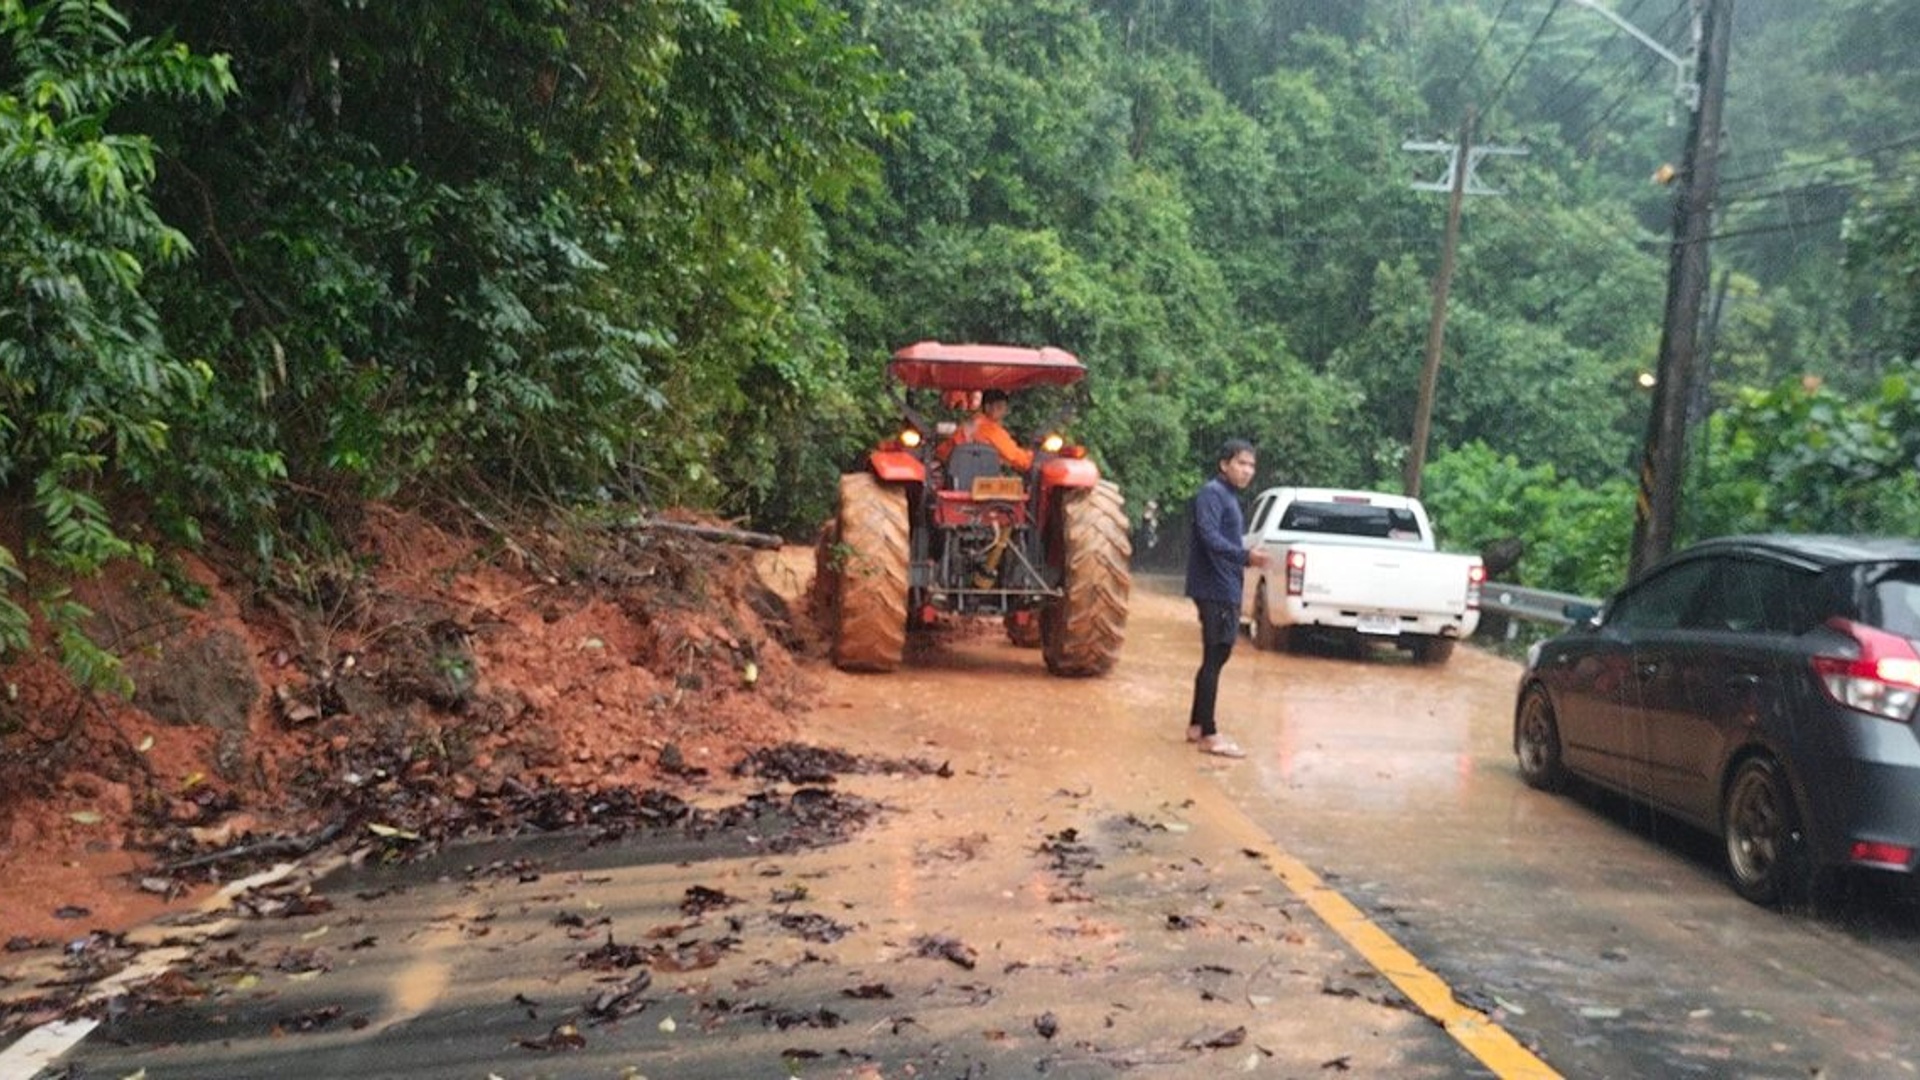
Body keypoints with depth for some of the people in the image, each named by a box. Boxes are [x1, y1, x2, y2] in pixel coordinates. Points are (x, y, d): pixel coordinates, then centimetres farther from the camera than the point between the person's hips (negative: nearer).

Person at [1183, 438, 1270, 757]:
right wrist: (1246, 556, -37)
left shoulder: (1230, 496, 18)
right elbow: (1210, 537, -26)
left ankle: (1196, 725, 23)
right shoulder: (1212, 492, -13)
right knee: (1214, 659, -7)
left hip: (1226, 589, 10)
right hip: (1215, 589, -10)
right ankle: (1208, 735, -3)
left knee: (1216, 658, 14)